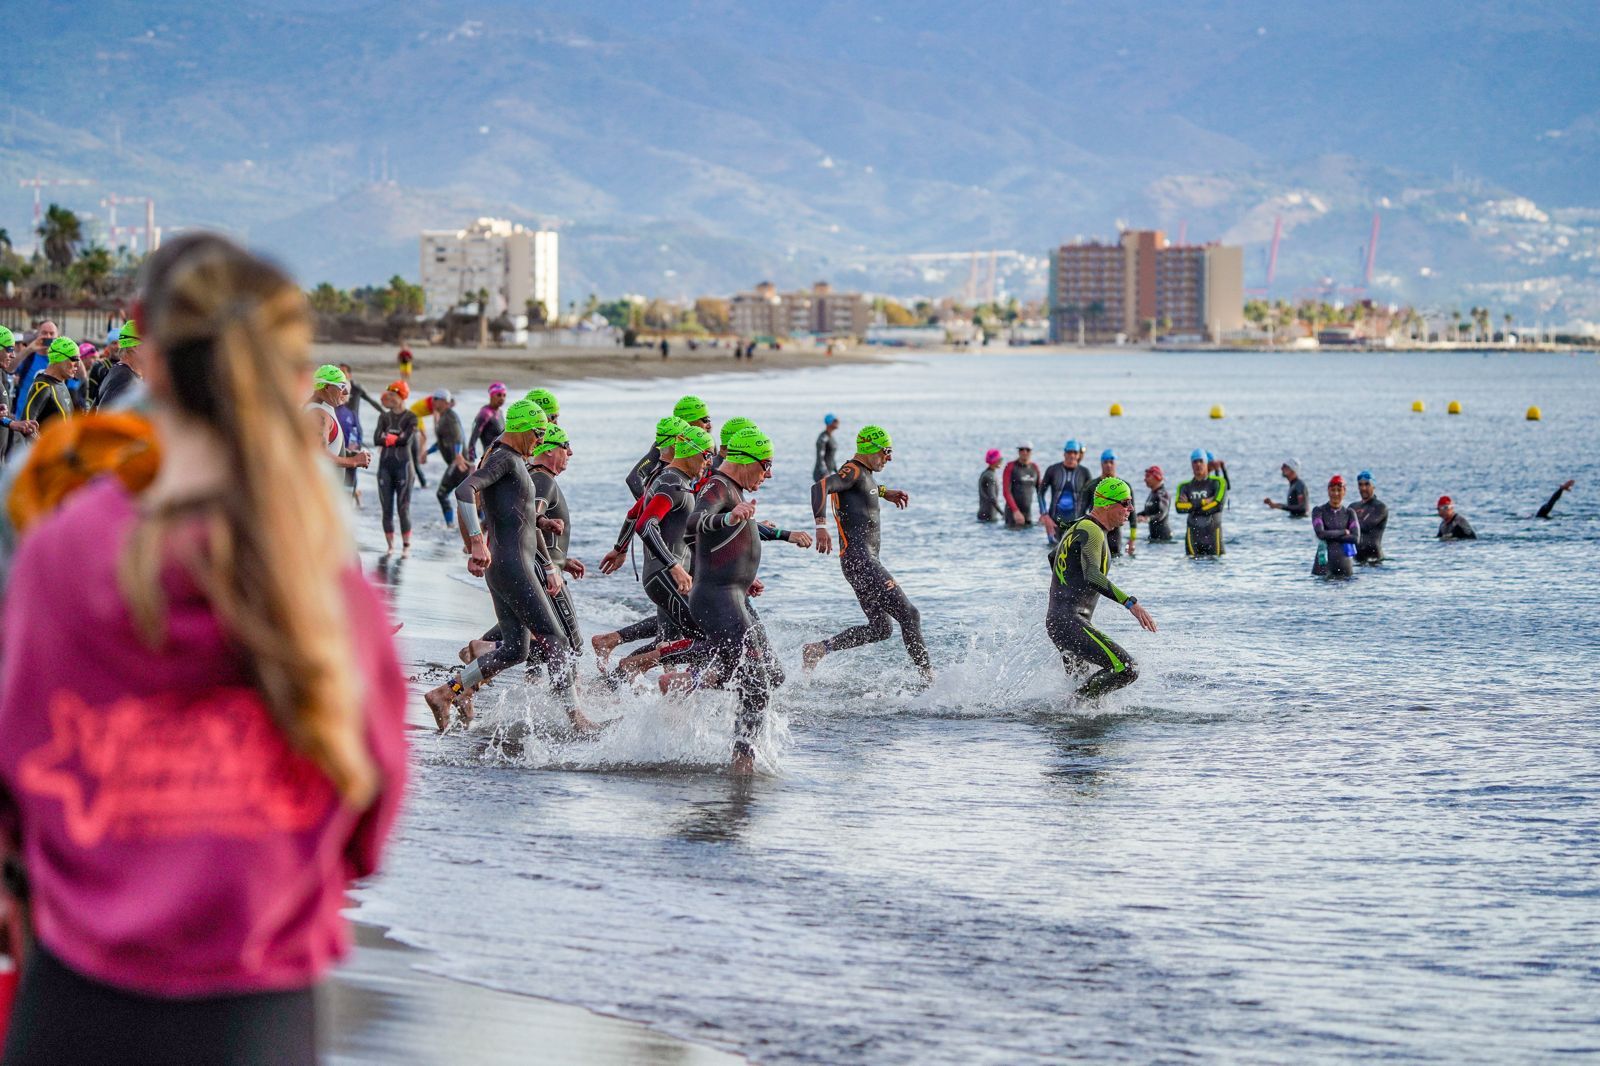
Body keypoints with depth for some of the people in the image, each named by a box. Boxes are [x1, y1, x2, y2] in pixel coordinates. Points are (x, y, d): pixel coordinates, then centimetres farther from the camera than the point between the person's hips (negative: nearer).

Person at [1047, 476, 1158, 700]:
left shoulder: (1078, 527, 18)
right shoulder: (1093, 532, -13)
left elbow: (1053, 557, 37)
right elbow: (1092, 576, -29)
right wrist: (1130, 603, -37)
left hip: (1056, 621, 11)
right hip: (1071, 623, -11)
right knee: (1126, 669, -20)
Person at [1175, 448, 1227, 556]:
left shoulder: (1217, 483, 2)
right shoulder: (1186, 486, 10)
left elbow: (1218, 505, -13)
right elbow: (1179, 507, -7)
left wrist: (1191, 506, -7)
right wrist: (1203, 502, -12)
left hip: (1213, 531, -2)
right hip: (1193, 533, 2)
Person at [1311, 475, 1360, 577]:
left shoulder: (1349, 512, 8)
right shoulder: (1319, 510, 3)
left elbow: (1356, 538, -4)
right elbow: (1320, 533, -11)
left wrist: (1330, 536, -8)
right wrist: (1343, 532, -4)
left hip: (1345, 562, 2)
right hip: (1325, 561, -2)